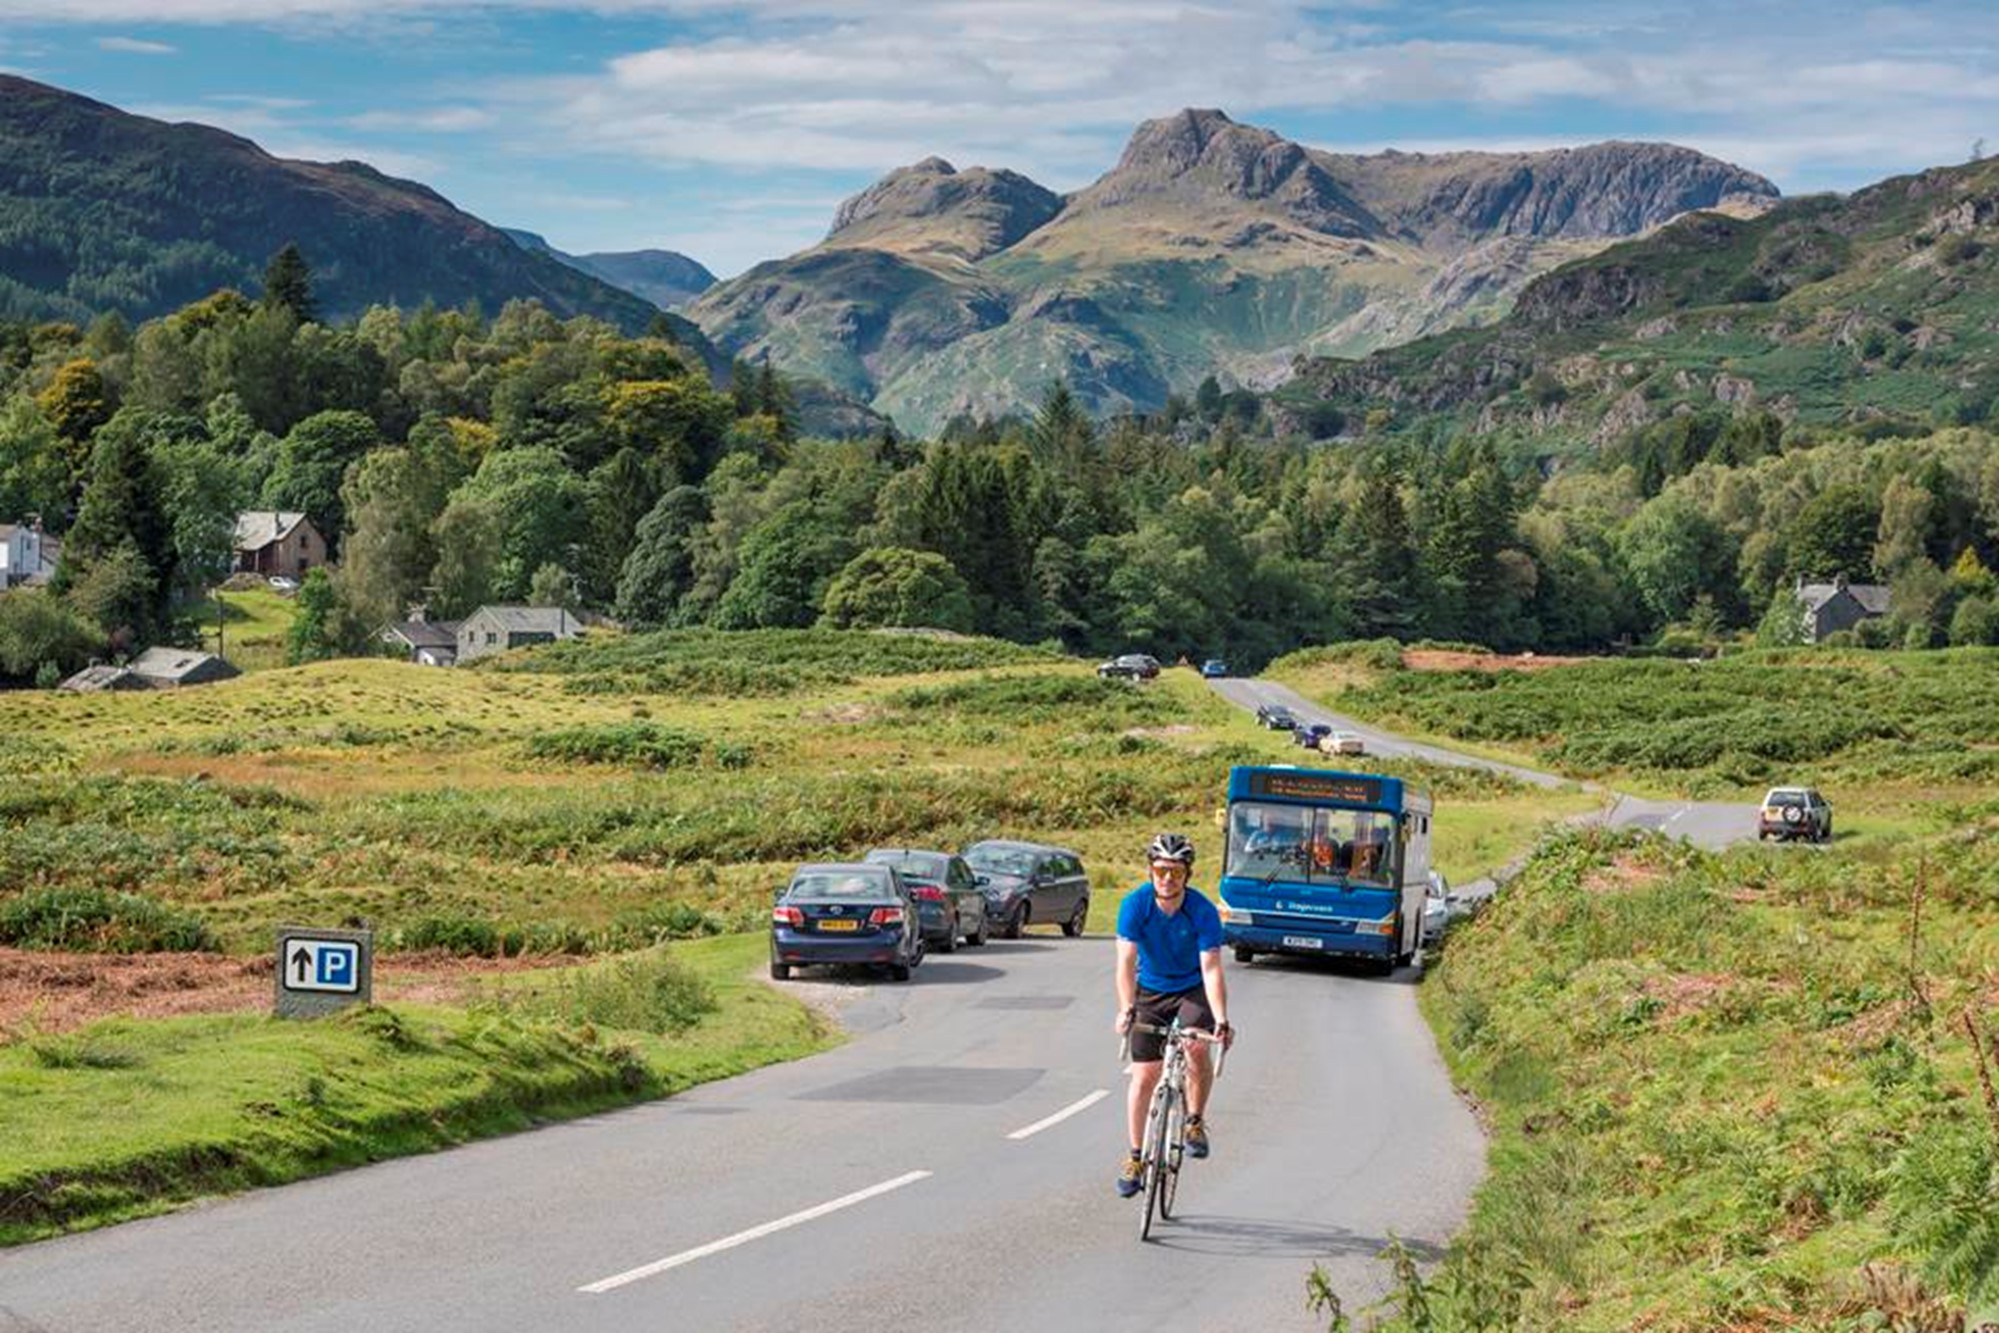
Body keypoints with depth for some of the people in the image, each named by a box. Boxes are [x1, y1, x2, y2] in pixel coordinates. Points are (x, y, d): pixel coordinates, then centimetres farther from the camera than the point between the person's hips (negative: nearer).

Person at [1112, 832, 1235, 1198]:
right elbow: (1126, 961, -27)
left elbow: (1211, 969, -28)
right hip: (1150, 992, 1)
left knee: (1197, 1049, -29)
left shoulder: (1203, 912, -23)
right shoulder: (1135, 904, -20)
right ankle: (1135, 1158, 11)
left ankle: (1195, 1123, -6)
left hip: (1192, 991, -1)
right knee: (1144, 1076, -1)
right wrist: (1126, 1010, -42)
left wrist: (1221, 1021, -41)